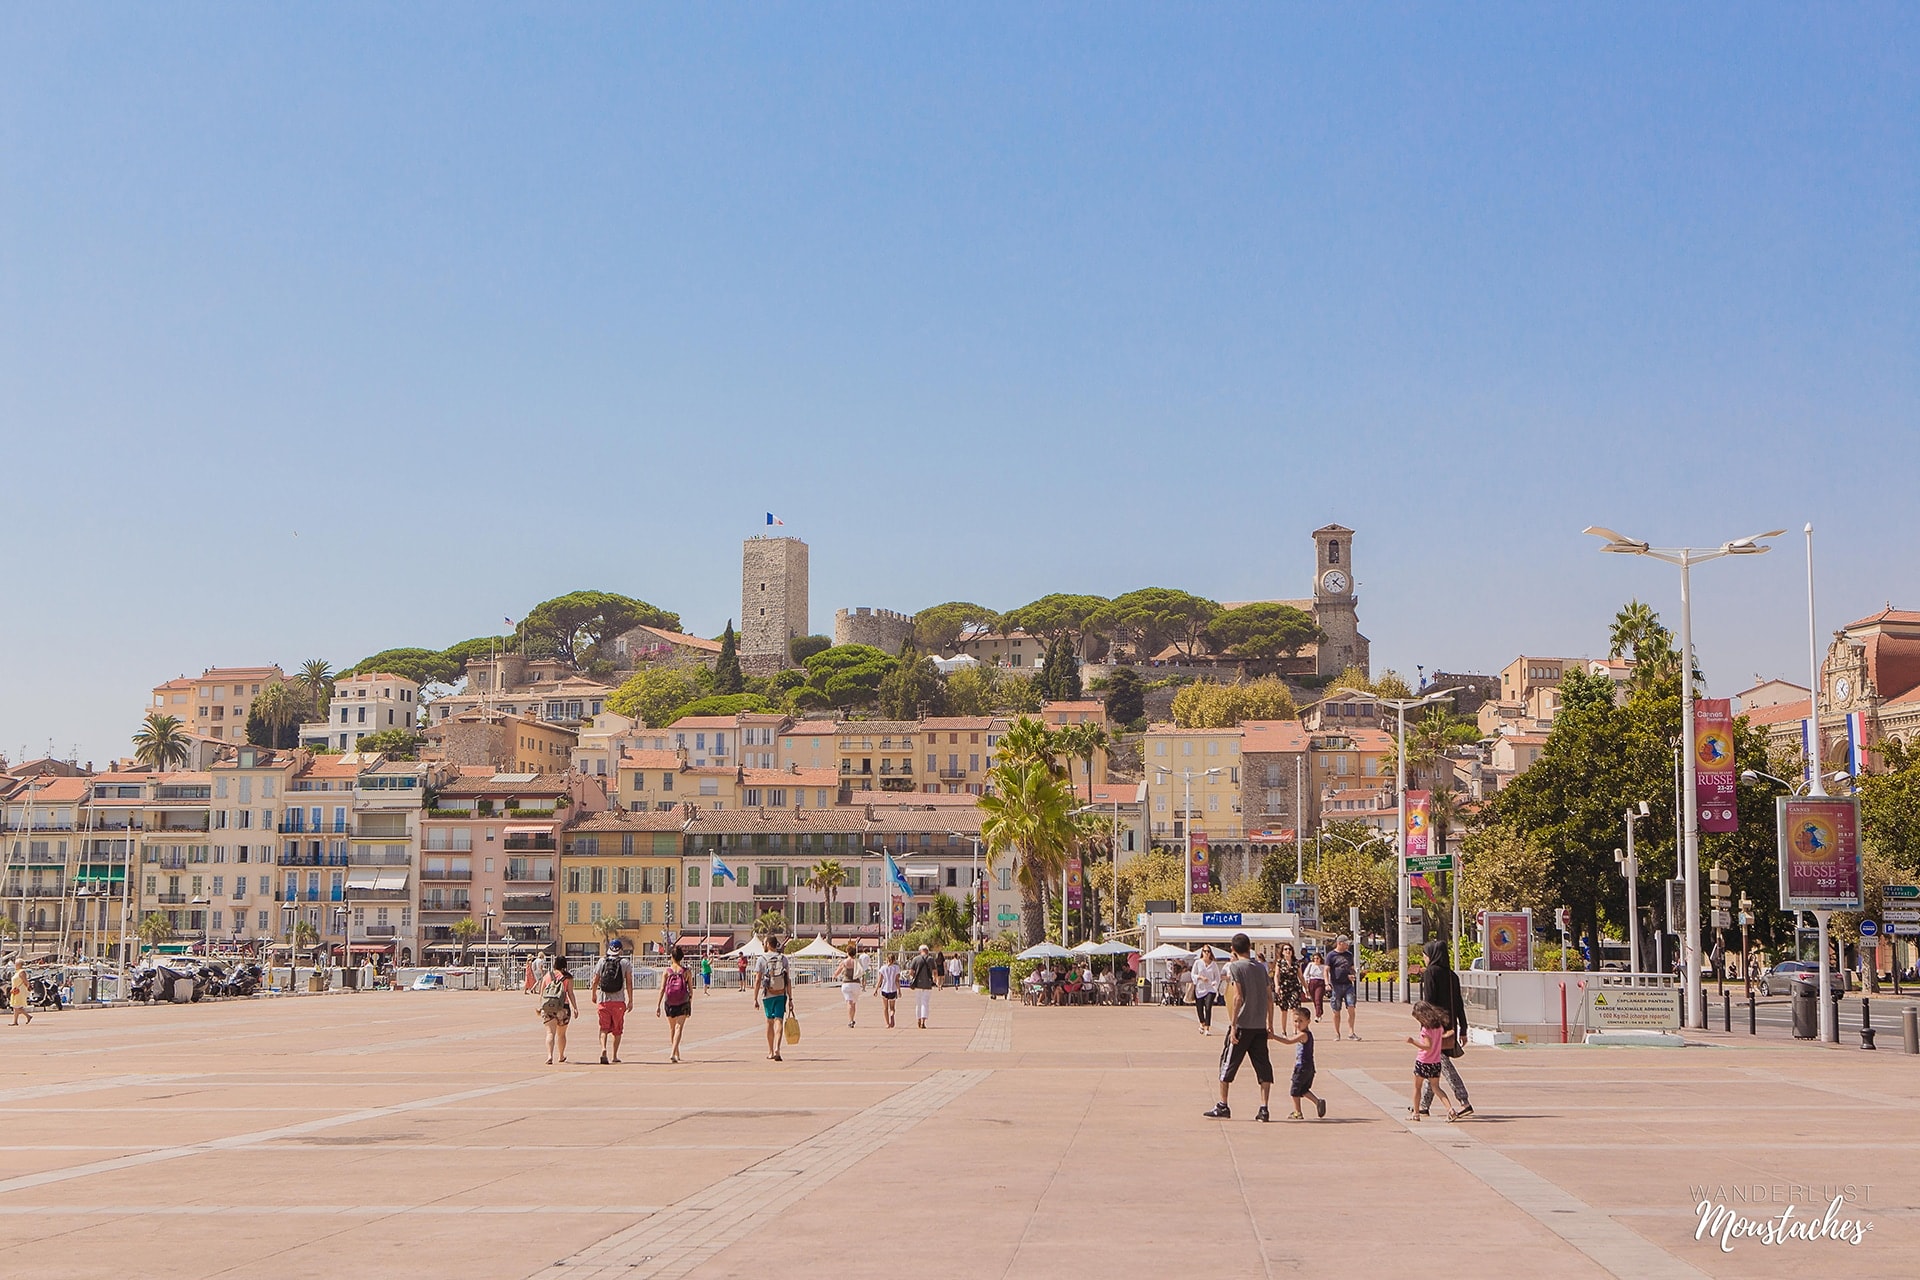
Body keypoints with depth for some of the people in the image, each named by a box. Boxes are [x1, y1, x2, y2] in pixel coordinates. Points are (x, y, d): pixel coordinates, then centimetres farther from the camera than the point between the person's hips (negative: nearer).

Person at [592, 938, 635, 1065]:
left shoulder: (602, 962, 3)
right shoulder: (625, 963, -1)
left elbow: (595, 981, 8)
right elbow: (629, 983, -3)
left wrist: (594, 995, 23)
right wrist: (630, 1000, 3)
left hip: (603, 1000, 1)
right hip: (619, 1000, -1)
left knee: (604, 1027, 2)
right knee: (617, 1029, 10)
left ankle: (603, 1049, -21)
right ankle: (615, 1055, 14)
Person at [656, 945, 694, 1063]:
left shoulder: (667, 971, -2)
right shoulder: (686, 972, -2)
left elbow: (662, 989, -7)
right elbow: (691, 990, 1)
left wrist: (658, 1005, -6)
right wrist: (690, 1006, 11)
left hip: (669, 1004, 2)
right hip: (683, 1004, -1)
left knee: (672, 1029, 17)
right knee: (679, 1028, -5)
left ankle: (677, 1054, 31)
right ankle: (673, 1053, -22)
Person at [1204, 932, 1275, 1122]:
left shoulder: (1235, 967, -6)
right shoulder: (1261, 967, 11)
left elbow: (1238, 997, -15)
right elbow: (1270, 997, 11)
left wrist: (1233, 1025, -14)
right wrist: (1270, 1024, 17)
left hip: (1242, 1025, -5)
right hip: (1260, 1026, 5)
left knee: (1228, 1063, 6)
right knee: (1263, 1066, 4)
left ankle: (1223, 1107, 11)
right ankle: (1263, 1110, -2)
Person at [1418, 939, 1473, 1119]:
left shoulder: (1431, 972, -10)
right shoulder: (1452, 975, 10)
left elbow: (1429, 1000, -16)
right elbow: (1459, 1004, 11)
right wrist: (1463, 1030, 14)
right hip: (1449, 1023, 8)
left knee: (1442, 1062, -6)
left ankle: (1464, 1102, -12)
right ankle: (1424, 1104, 18)